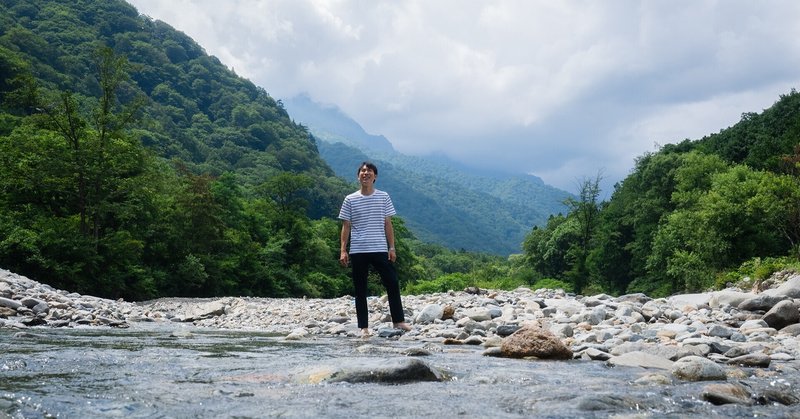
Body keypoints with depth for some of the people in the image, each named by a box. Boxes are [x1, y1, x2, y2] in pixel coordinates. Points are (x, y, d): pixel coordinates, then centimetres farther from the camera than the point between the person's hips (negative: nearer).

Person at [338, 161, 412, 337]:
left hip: (380, 250, 0)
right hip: (358, 251, 0)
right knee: (360, 289, 5)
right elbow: (346, 226, 5)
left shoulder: (383, 197, 5)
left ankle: (398, 321, 10)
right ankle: (363, 327, 11)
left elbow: (388, 224, 7)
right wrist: (343, 250, -2)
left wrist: (392, 247, 1)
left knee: (392, 283, -2)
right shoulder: (350, 200, 4)